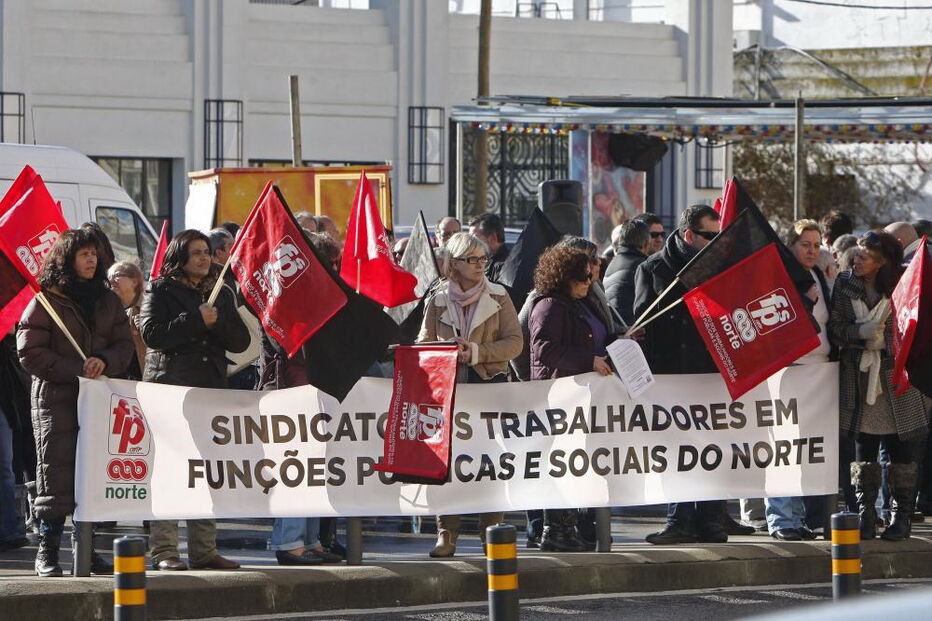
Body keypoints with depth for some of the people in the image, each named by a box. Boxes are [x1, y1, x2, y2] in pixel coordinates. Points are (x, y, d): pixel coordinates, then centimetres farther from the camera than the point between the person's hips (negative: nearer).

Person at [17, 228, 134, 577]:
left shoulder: (107, 301, 15)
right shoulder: (46, 301, -1)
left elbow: (124, 344, 14)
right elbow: (30, 352, -7)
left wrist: (105, 362, -9)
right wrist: (76, 370, -13)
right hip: (56, 400, -5)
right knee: (57, 475, -7)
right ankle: (47, 552, -2)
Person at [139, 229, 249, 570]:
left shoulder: (221, 295, 18)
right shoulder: (161, 292, 4)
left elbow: (241, 341, 10)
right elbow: (152, 334, -11)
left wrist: (217, 322, -8)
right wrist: (196, 320, -12)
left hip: (211, 389, 5)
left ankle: (204, 549, 8)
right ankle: (164, 551, -7)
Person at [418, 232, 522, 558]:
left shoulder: (498, 297, 5)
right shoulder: (437, 301, 6)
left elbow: (514, 341, -1)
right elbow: (424, 343, 6)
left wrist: (477, 352, -14)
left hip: (490, 384, 0)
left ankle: (491, 531, 5)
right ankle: (446, 534, 2)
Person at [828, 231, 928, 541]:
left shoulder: (900, 286, -2)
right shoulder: (845, 284, 3)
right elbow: (834, 329, -2)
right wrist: (861, 332, -18)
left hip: (897, 375, -2)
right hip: (859, 377, 2)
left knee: (901, 447, 0)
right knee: (864, 446, 4)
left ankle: (902, 515, 6)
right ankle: (866, 513, 10)